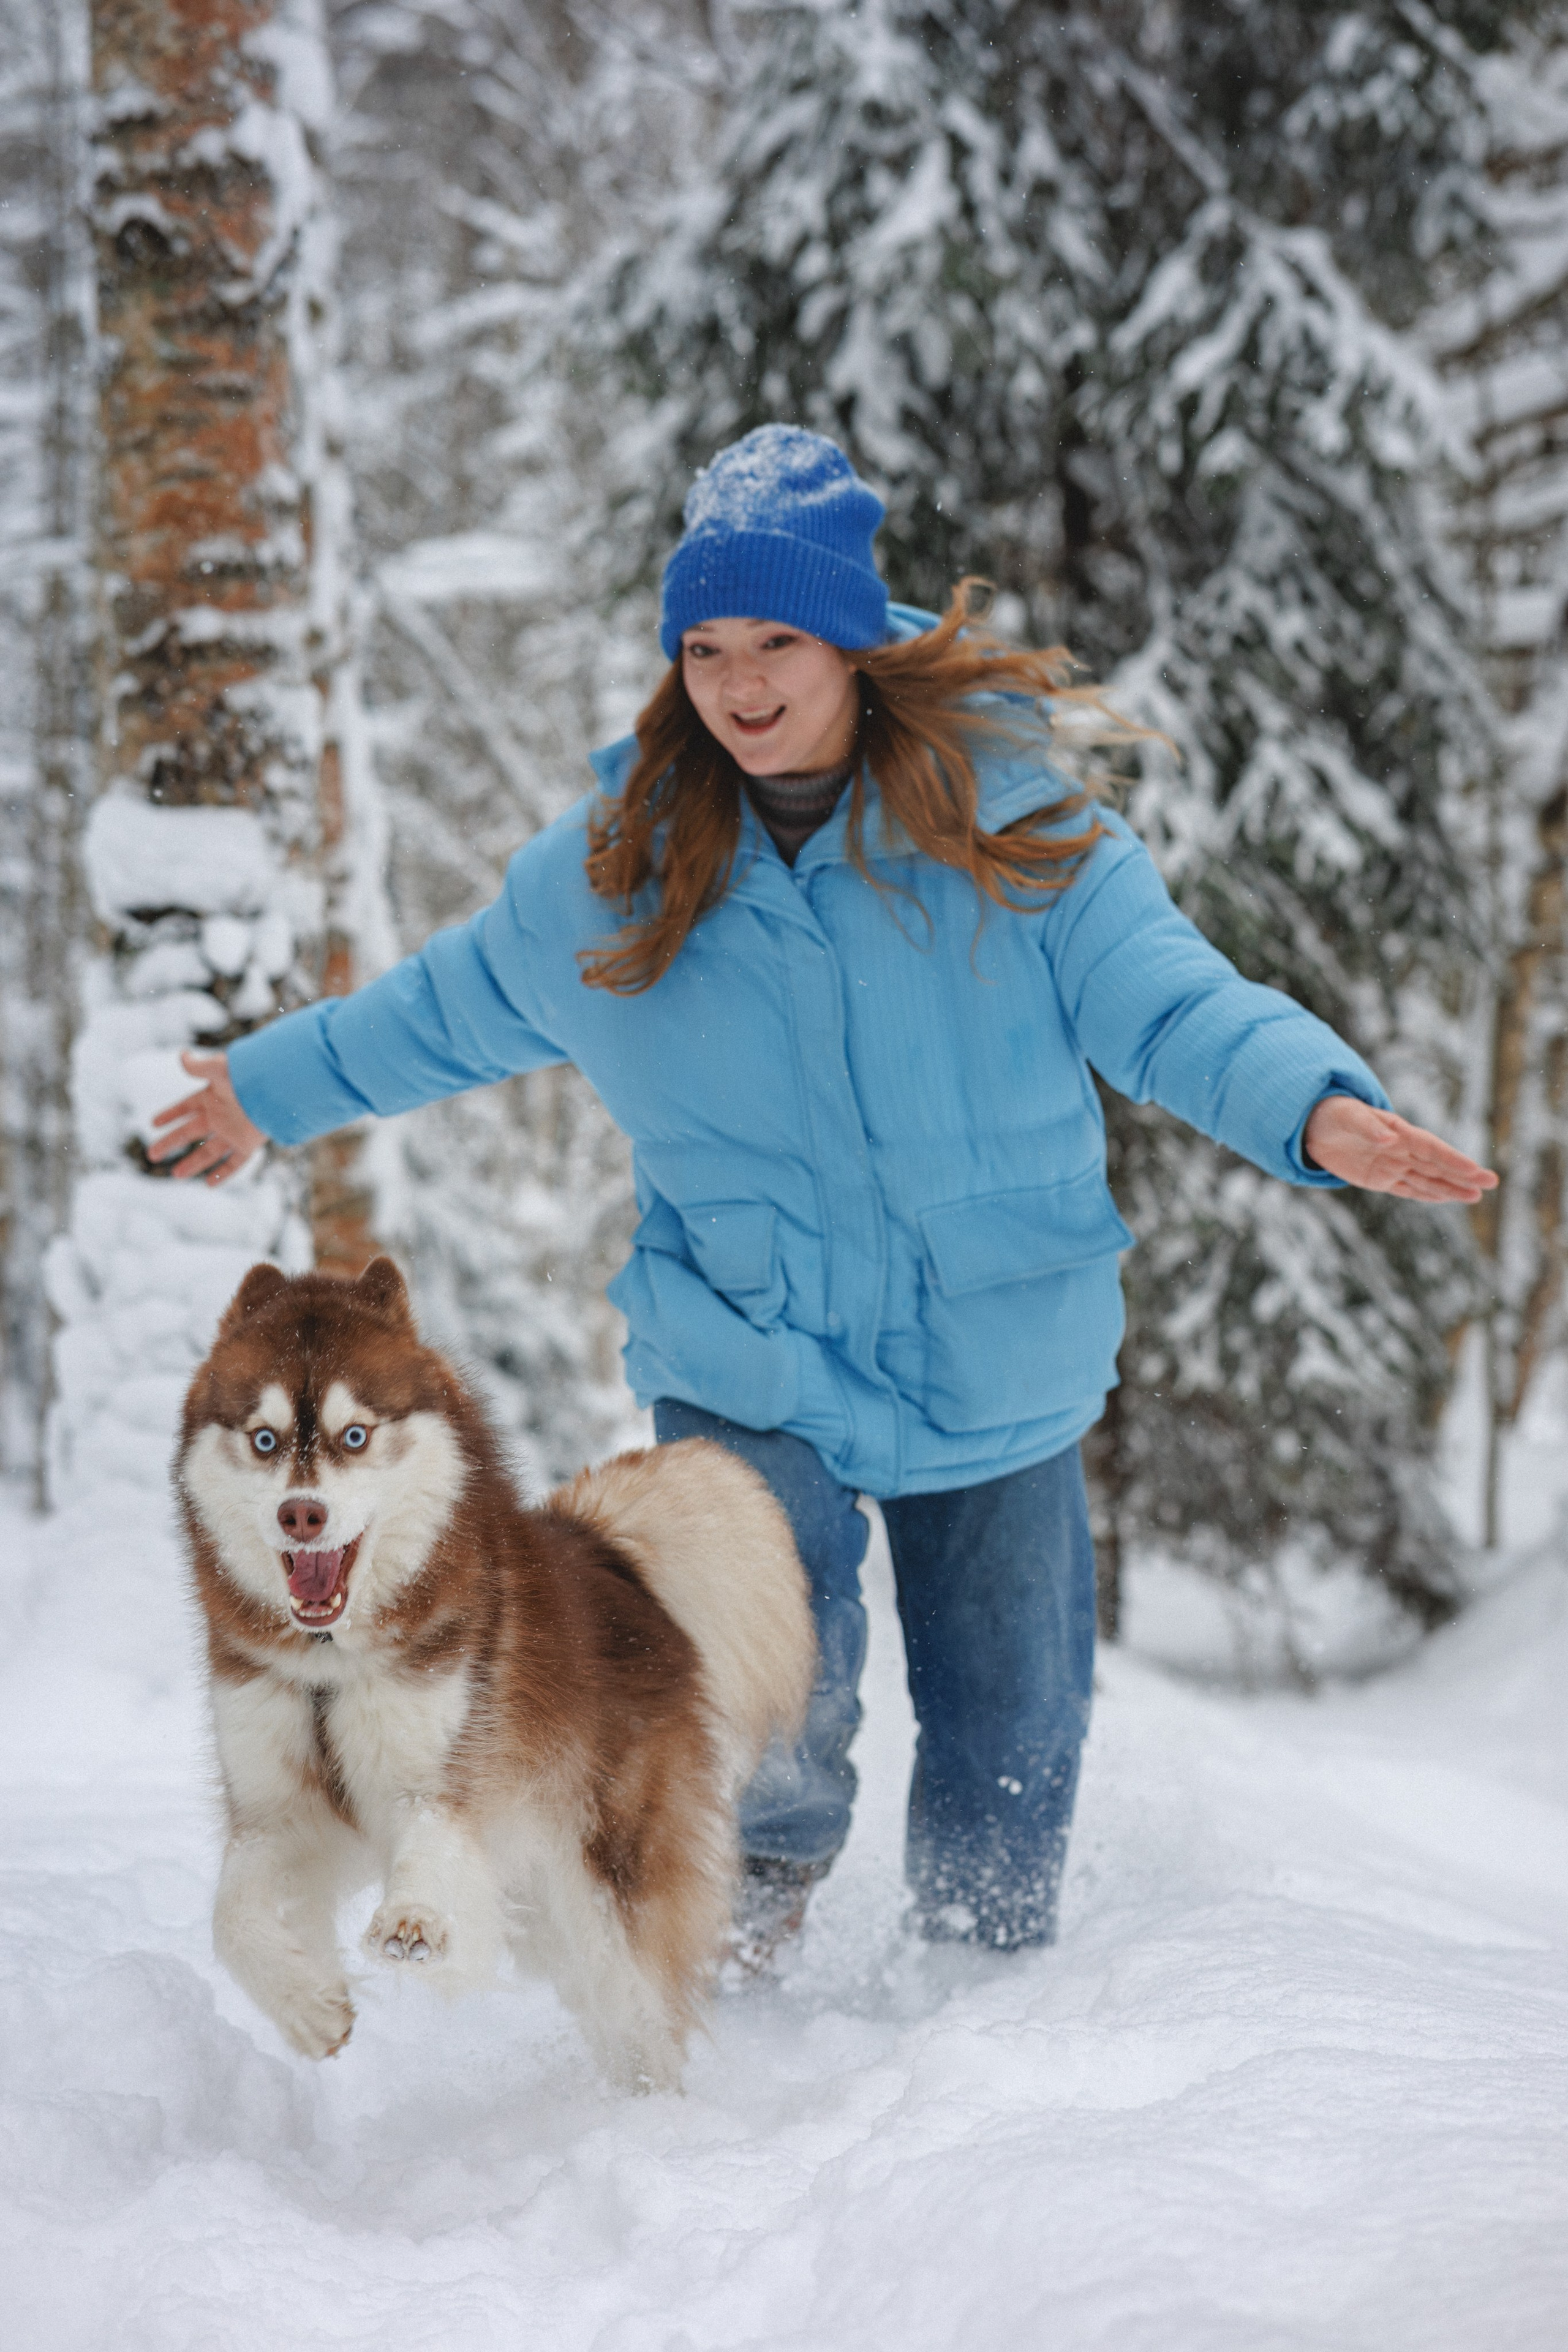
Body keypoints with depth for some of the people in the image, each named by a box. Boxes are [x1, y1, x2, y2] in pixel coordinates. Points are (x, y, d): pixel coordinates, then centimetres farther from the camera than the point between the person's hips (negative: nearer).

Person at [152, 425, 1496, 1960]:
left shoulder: (1017, 830, -8)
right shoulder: (612, 872, -1)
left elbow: (1173, 1004, -15)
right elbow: (450, 1012, 15)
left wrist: (1315, 1108, -34)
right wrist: (272, 1087, 25)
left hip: (998, 1375, 0)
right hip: (745, 1364, 0)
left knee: (1010, 1739, 11)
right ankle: (770, 1866, 12)